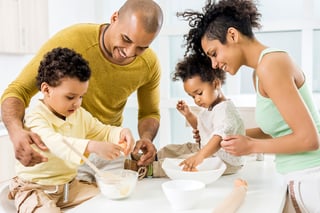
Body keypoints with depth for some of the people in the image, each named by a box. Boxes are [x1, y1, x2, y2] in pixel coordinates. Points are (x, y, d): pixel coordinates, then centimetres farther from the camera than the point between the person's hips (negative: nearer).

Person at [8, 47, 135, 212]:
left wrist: (121, 133, -14)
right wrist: (92, 147, -54)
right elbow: (55, 143, -40)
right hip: (35, 189, -7)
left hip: (69, 185, 7)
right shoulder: (35, 118, -22)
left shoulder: (80, 115, 3)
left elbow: (102, 132, 10)